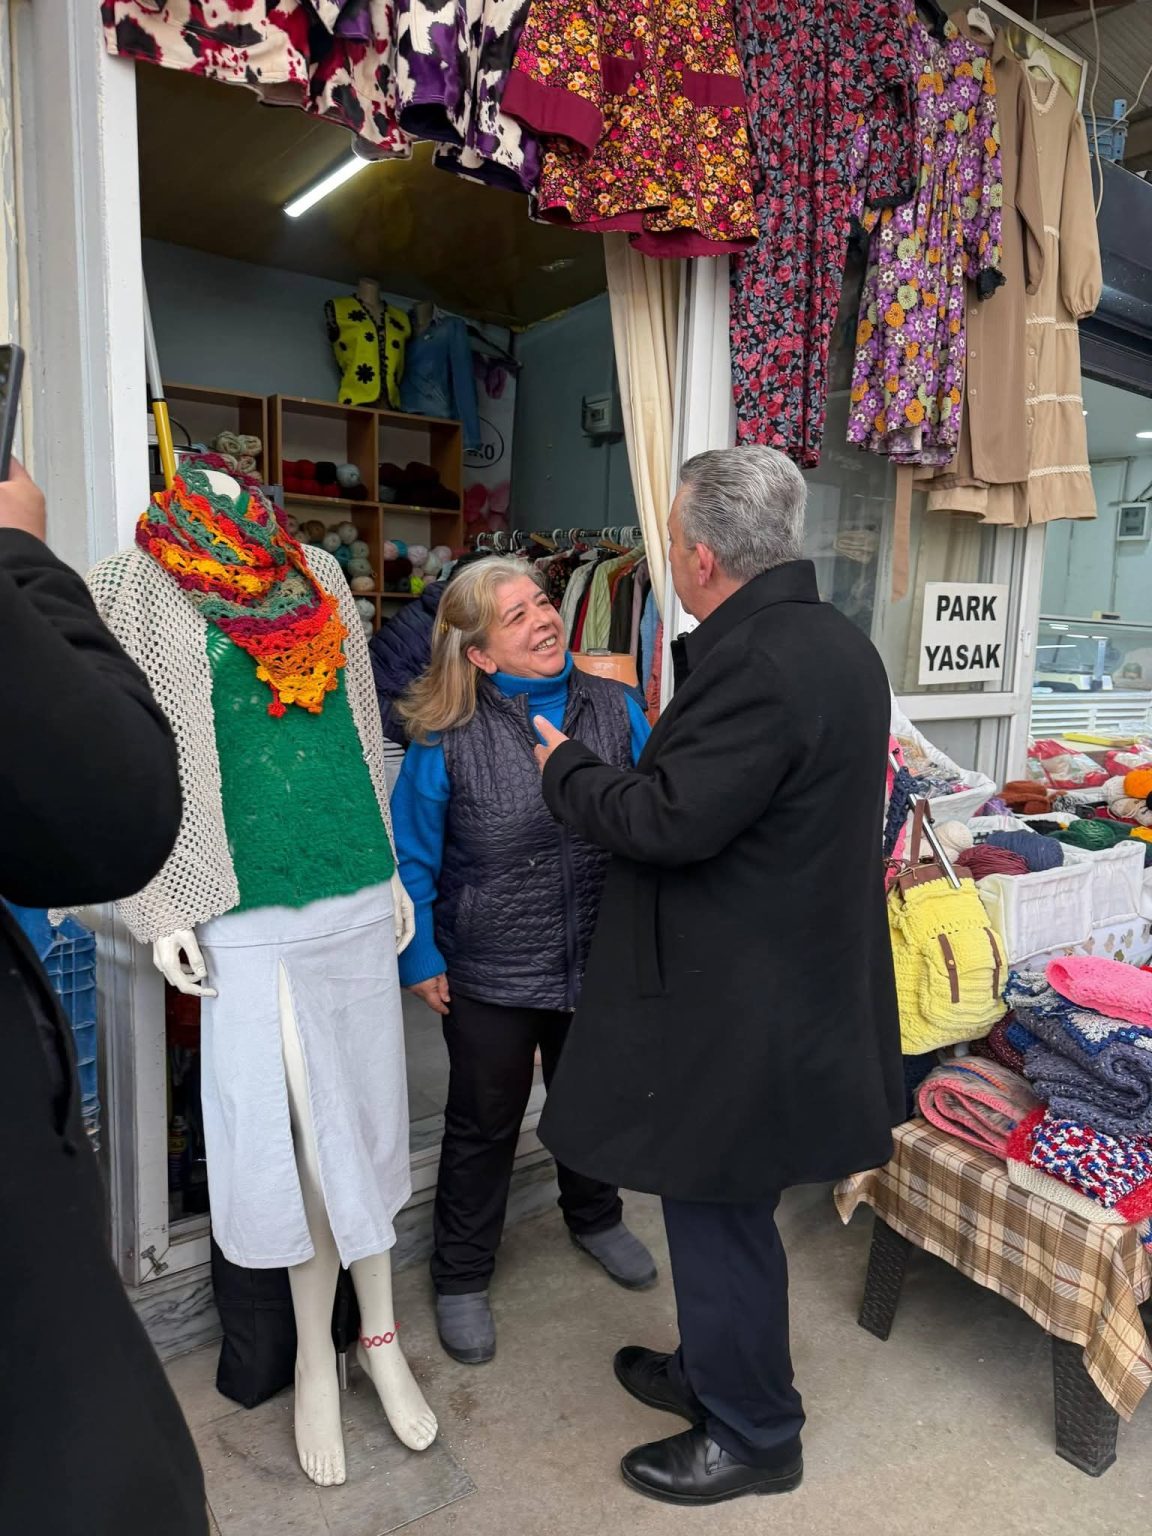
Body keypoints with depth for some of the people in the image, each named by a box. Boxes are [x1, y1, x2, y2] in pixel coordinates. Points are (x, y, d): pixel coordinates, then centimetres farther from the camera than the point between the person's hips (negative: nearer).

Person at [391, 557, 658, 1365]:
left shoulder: (616, 709, -7)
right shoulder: (446, 737, -15)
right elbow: (412, 859, -8)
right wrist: (420, 961, -6)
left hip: (602, 963, 4)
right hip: (490, 974, -3)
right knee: (484, 1125, 15)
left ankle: (595, 1217, 55)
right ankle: (462, 1277, 39)